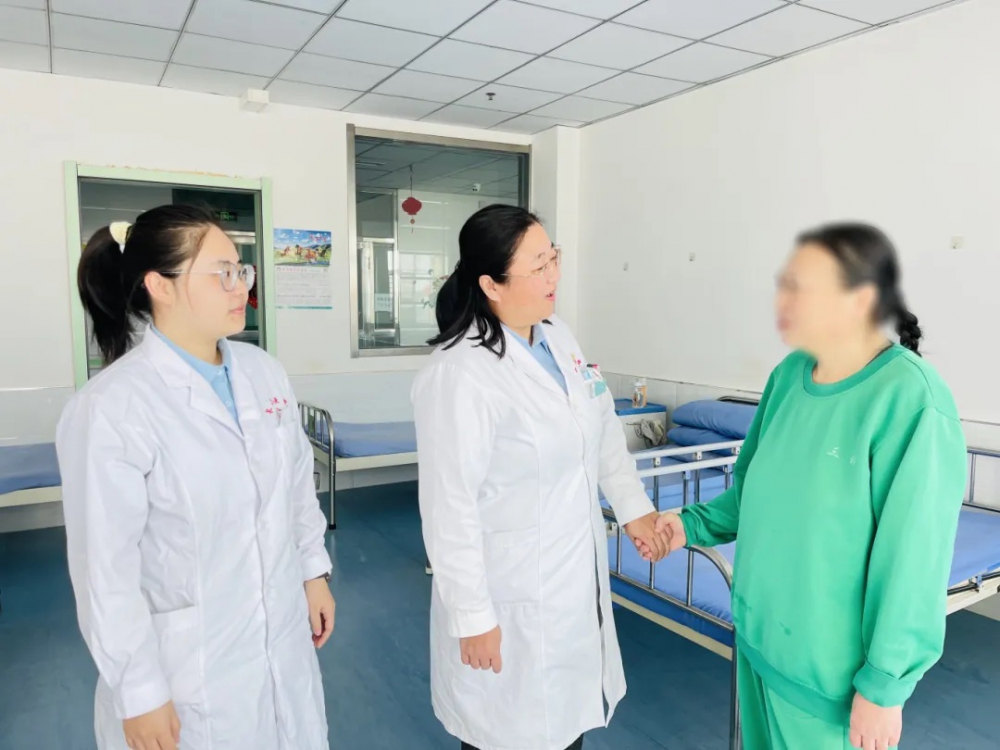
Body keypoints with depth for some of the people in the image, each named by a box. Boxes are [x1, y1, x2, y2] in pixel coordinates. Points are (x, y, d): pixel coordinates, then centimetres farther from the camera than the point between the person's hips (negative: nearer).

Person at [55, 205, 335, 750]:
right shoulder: (112, 406, -20)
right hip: (188, 666, -5)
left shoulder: (264, 371, -1)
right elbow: (106, 567, -16)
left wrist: (314, 570, 12)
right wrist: (139, 693, -11)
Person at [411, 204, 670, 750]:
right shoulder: (460, 375, -26)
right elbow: (449, 510, -22)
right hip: (511, 601, -7)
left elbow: (602, 427, 13)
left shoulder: (558, 337, 0)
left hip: (577, 582, 7)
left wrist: (633, 505, 10)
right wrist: (473, 617, -16)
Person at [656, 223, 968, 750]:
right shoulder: (790, 374, -2)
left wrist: (884, 685, -15)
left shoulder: (910, 402, -22)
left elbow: (913, 560, -19)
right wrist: (696, 524, 1)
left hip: (834, 666, -6)